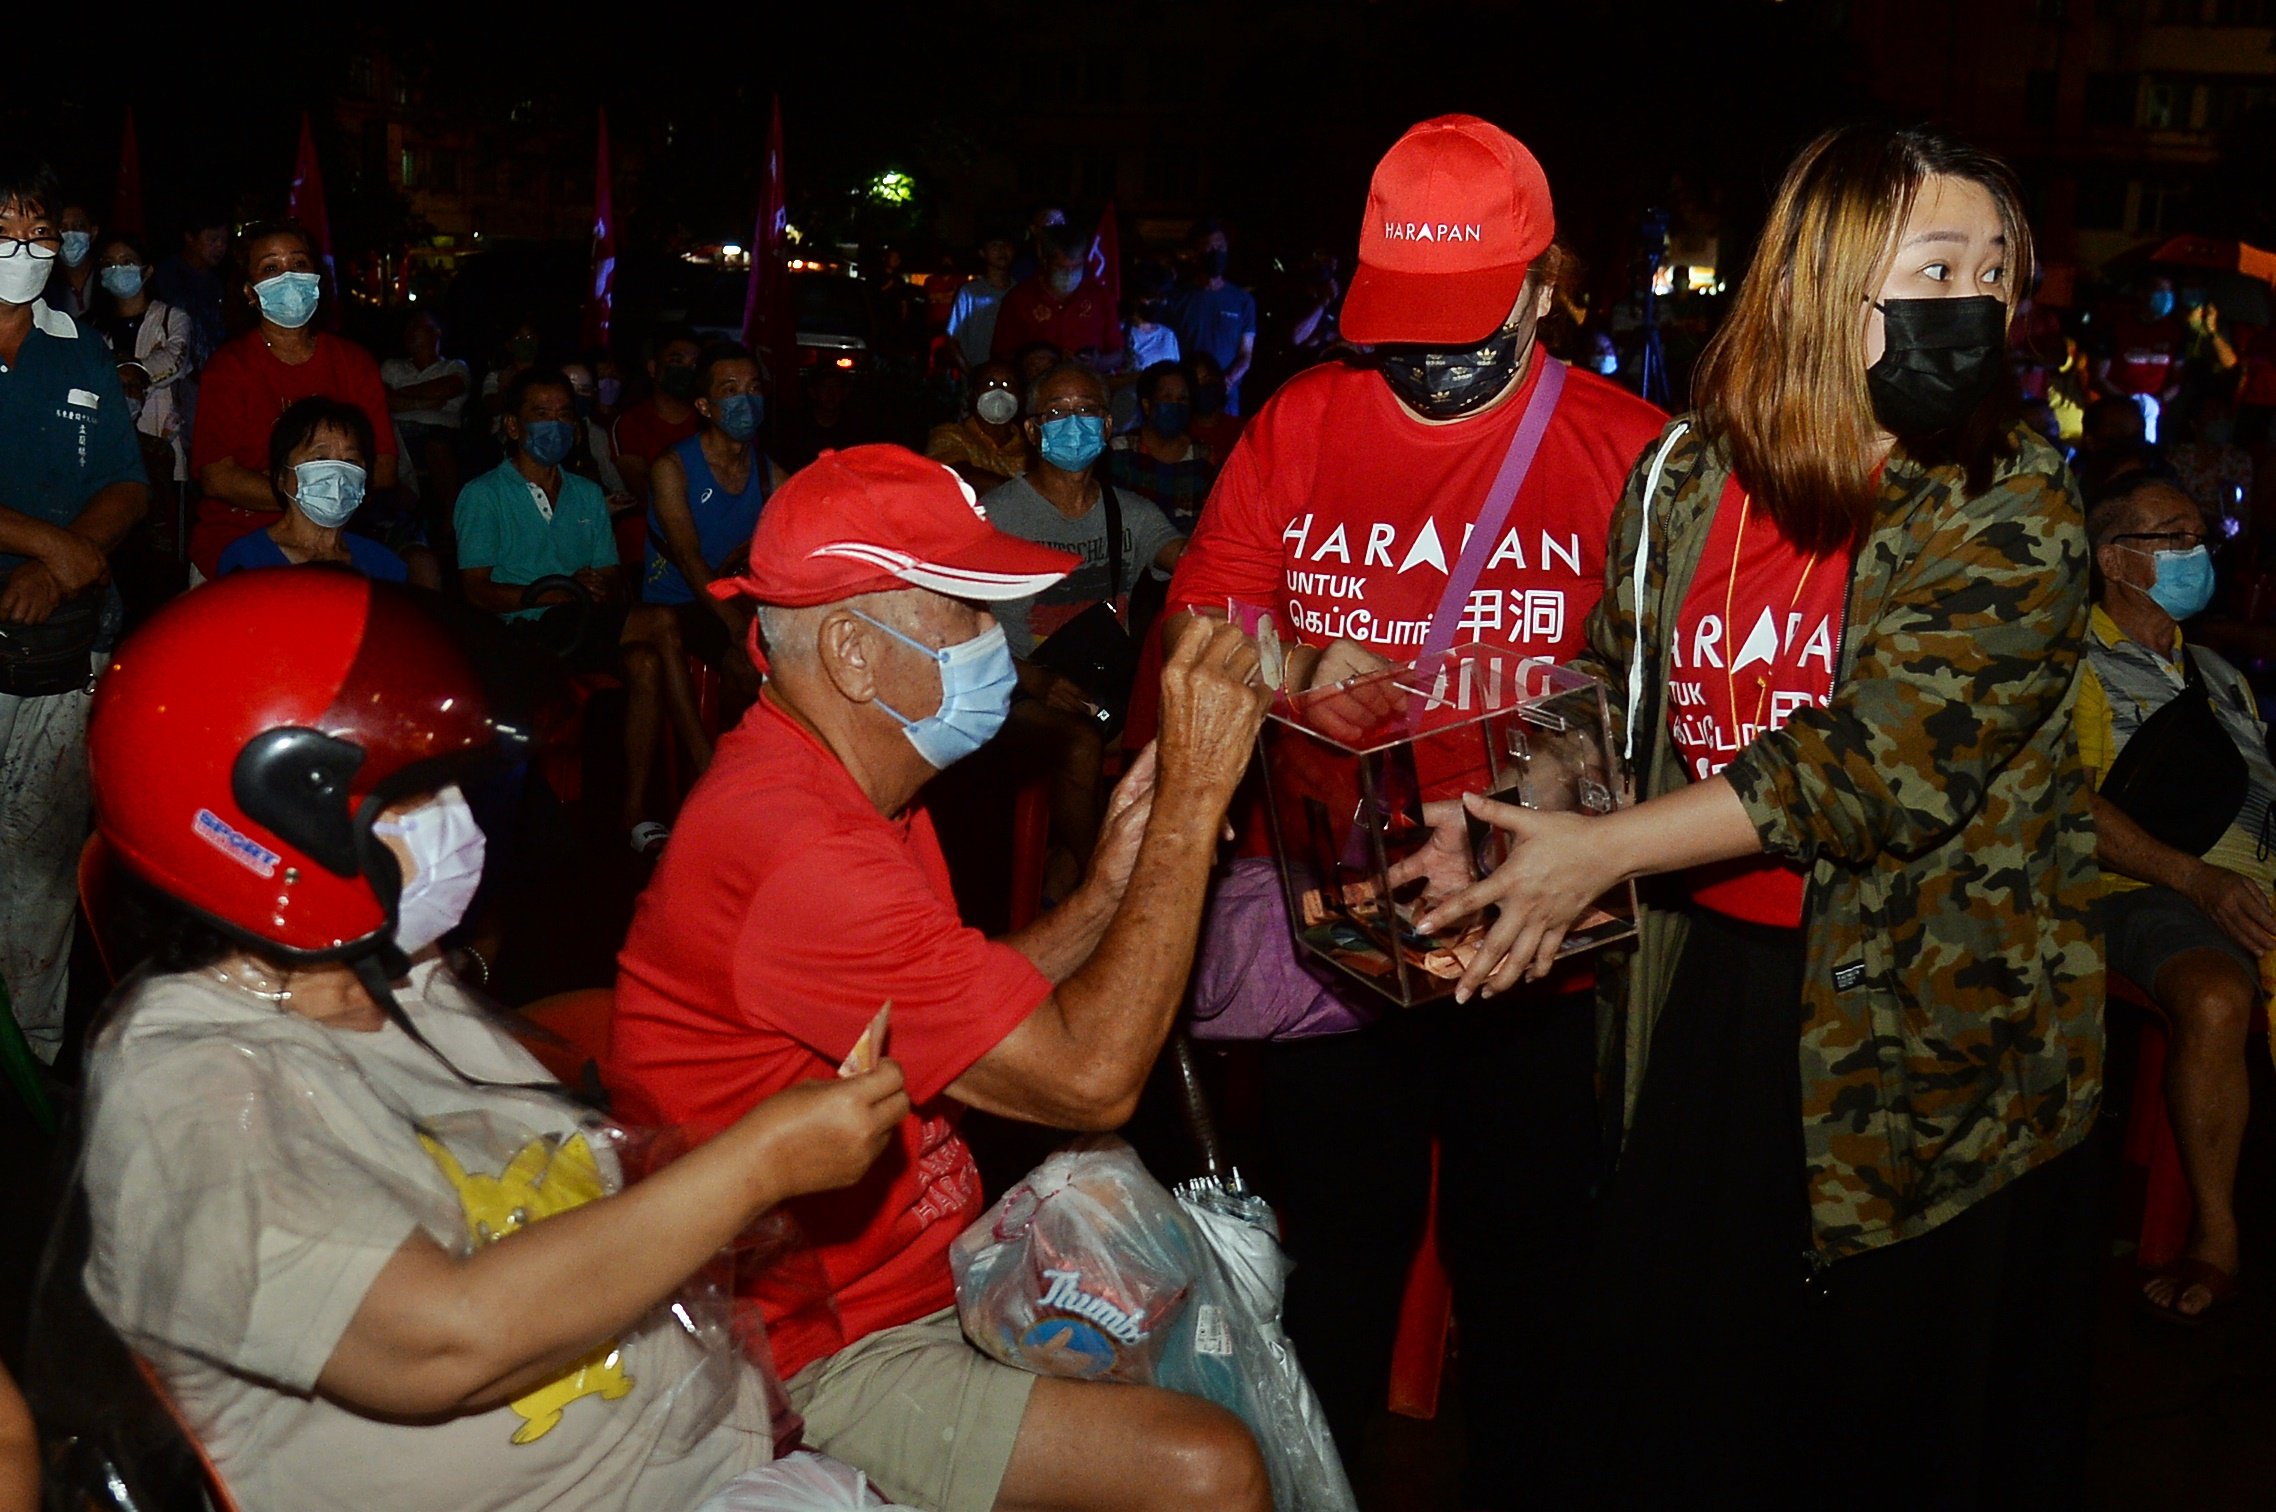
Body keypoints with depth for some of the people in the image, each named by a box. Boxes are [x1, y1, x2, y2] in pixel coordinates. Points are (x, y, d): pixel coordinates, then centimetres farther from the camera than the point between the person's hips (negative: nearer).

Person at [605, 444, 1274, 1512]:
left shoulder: (840, 789, 7)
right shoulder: (791, 848, -28)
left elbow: (982, 1018, 10)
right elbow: (1090, 1078, -28)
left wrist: (1109, 890, -4)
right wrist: (1192, 797, -23)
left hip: (929, 1271, 10)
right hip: (815, 1355, -10)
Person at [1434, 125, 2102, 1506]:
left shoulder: (2010, 510, -14)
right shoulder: (1684, 481, 0)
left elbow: (1878, 764, -23)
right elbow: (1614, 691, 10)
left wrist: (1605, 849, -22)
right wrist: (1478, 845, -5)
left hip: (1926, 1041, -4)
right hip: (1713, 991, 4)